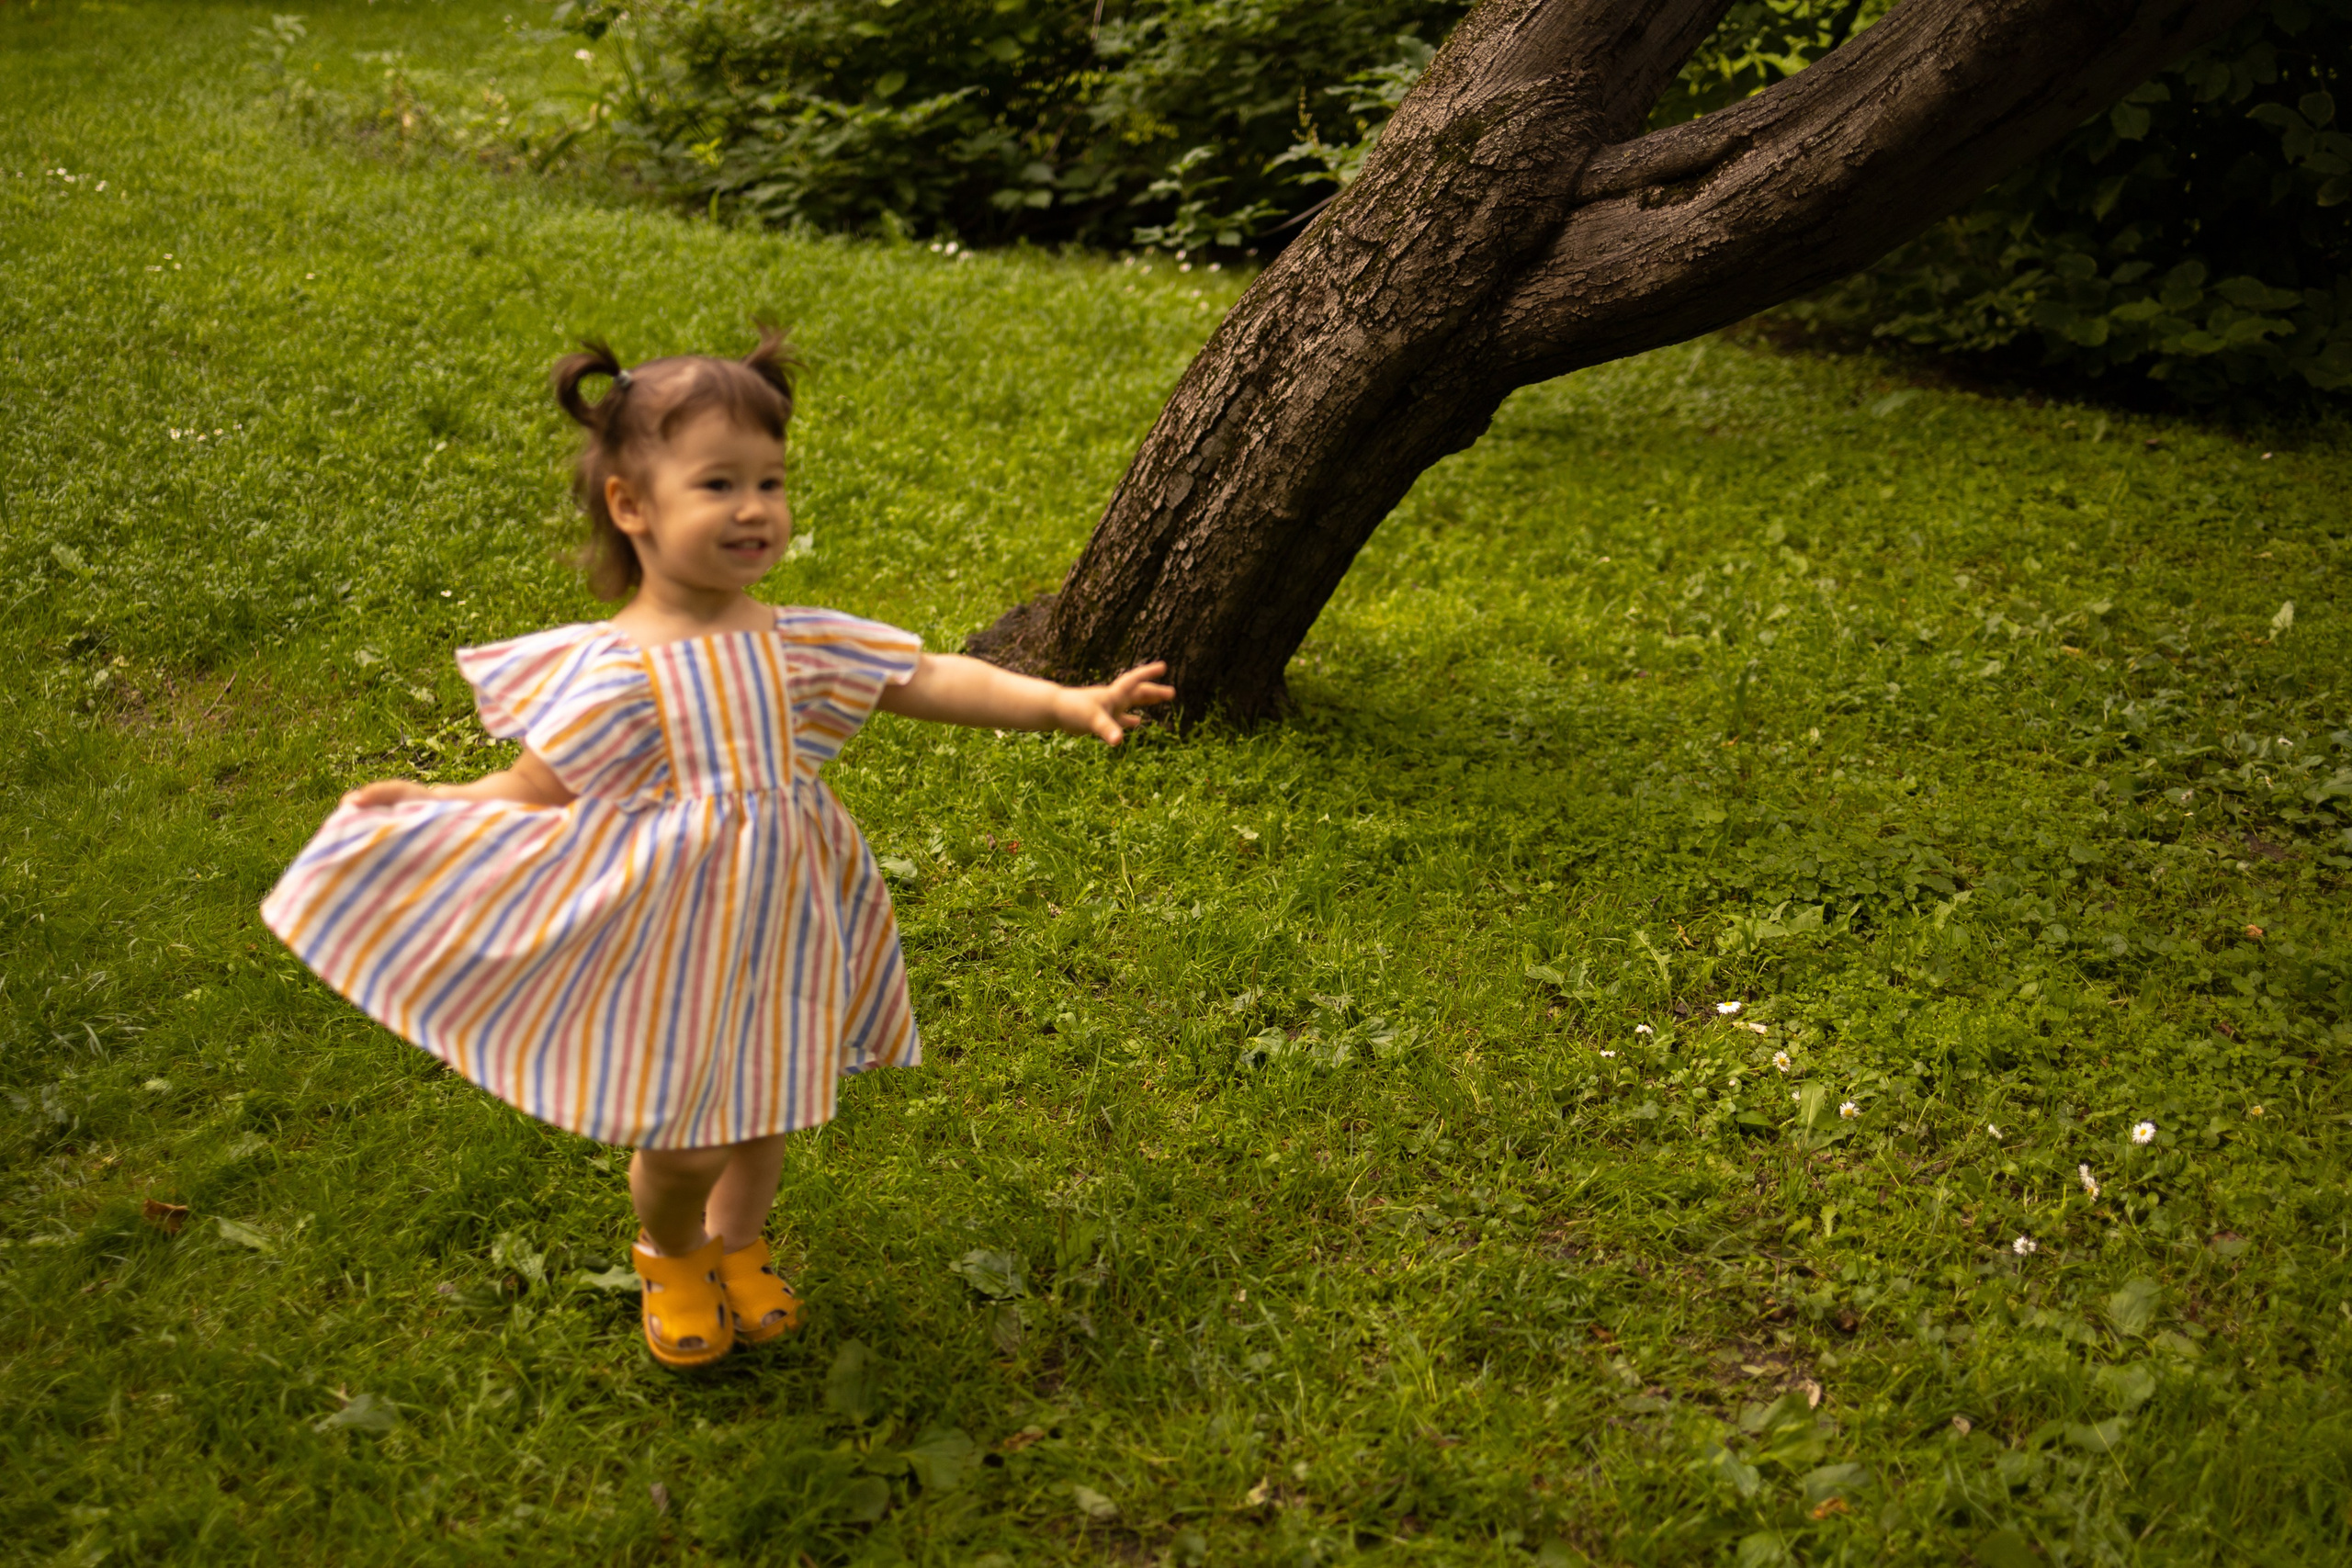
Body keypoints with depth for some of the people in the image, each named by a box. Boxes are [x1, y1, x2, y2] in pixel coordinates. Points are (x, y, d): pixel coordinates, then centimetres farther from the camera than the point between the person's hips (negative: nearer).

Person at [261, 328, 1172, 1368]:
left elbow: (932, 680, -4)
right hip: (671, 936, -4)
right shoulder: (611, 673, -15)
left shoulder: (803, 648, -4)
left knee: (761, 1112, 20)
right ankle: (671, 1253, 35)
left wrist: (1066, 703, -12)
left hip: (778, 921, 4)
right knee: (683, 1141, 1)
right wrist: (421, 808, -22)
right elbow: (536, 793, -9)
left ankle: (738, 1247, 49)